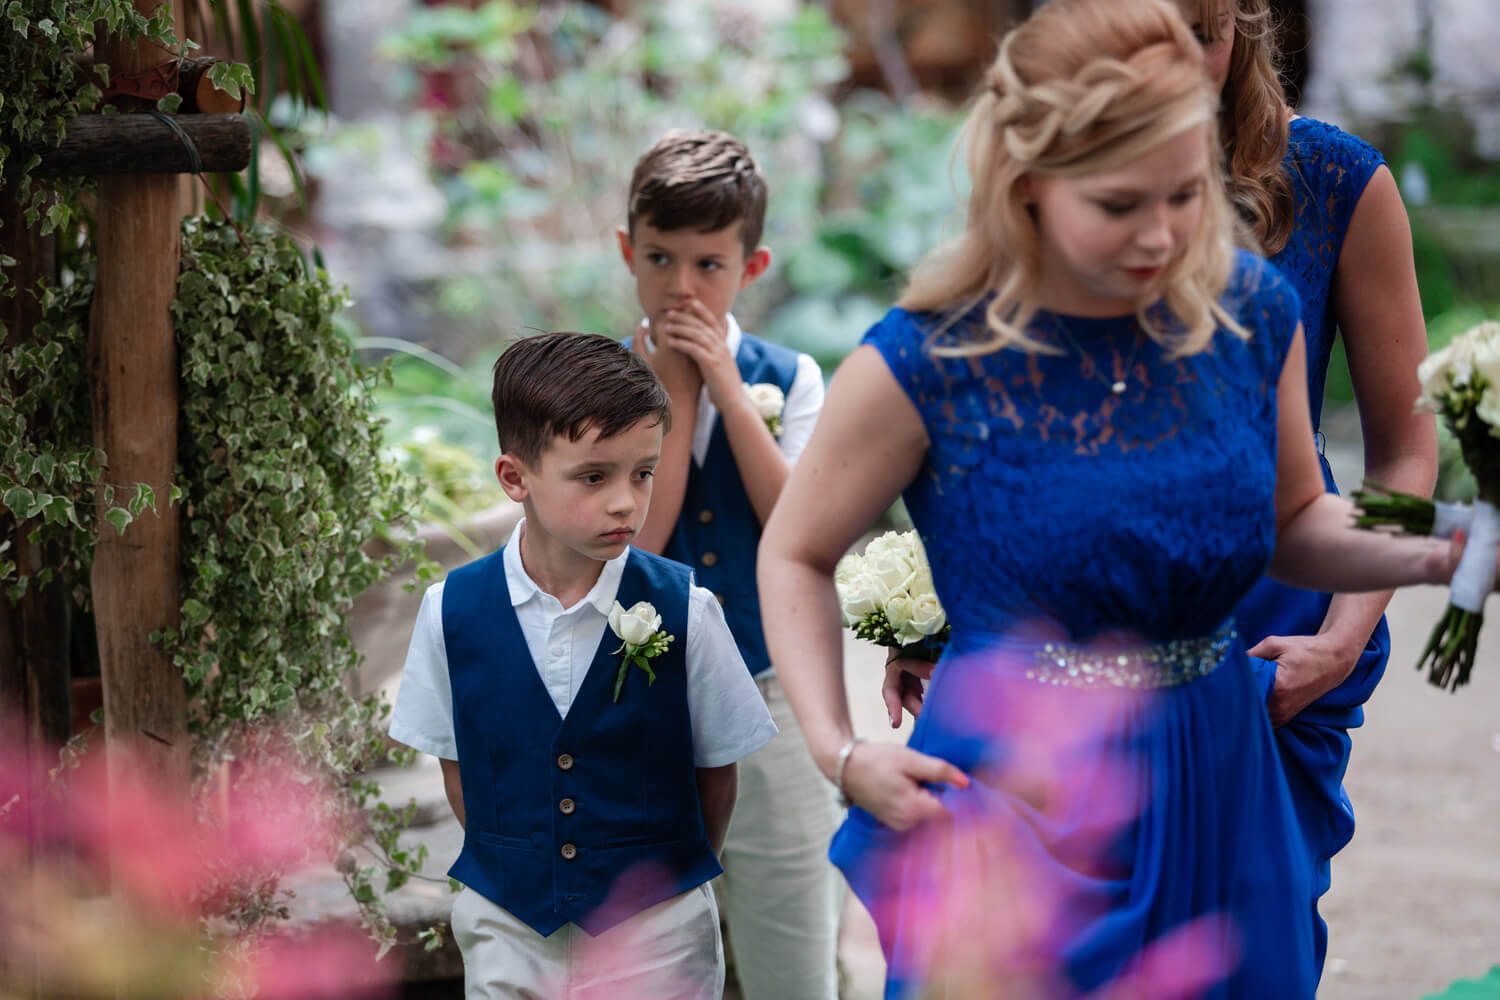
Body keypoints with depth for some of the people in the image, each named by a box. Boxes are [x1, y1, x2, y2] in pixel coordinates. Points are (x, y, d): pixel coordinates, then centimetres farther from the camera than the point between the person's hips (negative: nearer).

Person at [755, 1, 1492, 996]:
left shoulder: (1254, 312, -2)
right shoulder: (929, 363, -15)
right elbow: (795, 555, -1)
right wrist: (839, 752, -13)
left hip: (1216, 793, 4)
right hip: (1011, 797, -4)